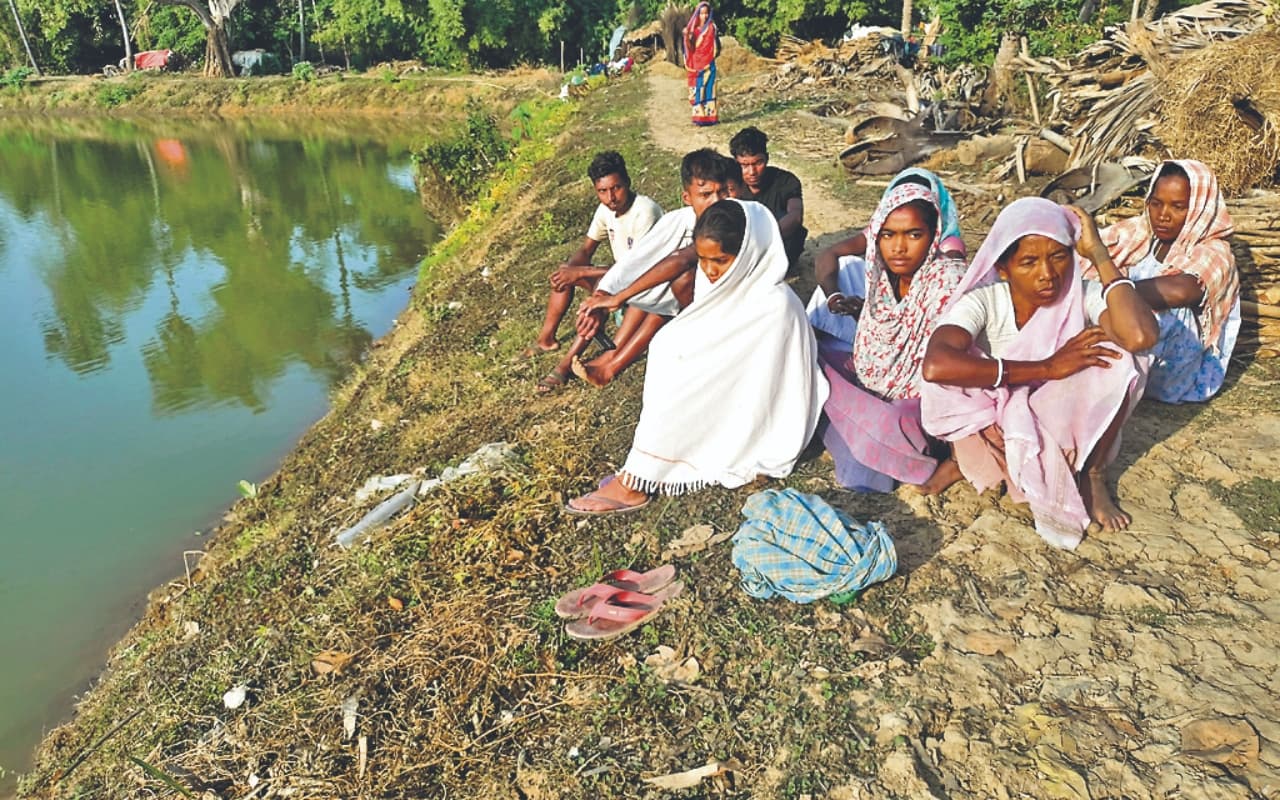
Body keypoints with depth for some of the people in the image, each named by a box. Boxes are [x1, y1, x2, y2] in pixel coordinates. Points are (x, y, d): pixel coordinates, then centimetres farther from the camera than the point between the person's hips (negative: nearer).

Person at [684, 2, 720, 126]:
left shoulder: (712, 28, 1)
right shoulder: (693, 29, 8)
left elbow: (715, 48, -3)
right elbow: (691, 48, 0)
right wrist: (687, 36, -14)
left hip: (708, 64, -3)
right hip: (696, 64, 3)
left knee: (708, 88, -6)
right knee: (698, 89, 4)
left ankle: (709, 116, -5)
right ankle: (699, 116, 8)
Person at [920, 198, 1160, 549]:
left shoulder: (1084, 296, -14)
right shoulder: (983, 303, -20)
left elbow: (1140, 335, -37)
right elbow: (935, 365, -40)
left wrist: (1098, 253, -27)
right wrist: (1046, 368, -35)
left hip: (1065, 426, 2)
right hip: (998, 432, -2)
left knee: (1119, 355, -26)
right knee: (946, 383, -34)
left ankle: (1092, 474, -3)